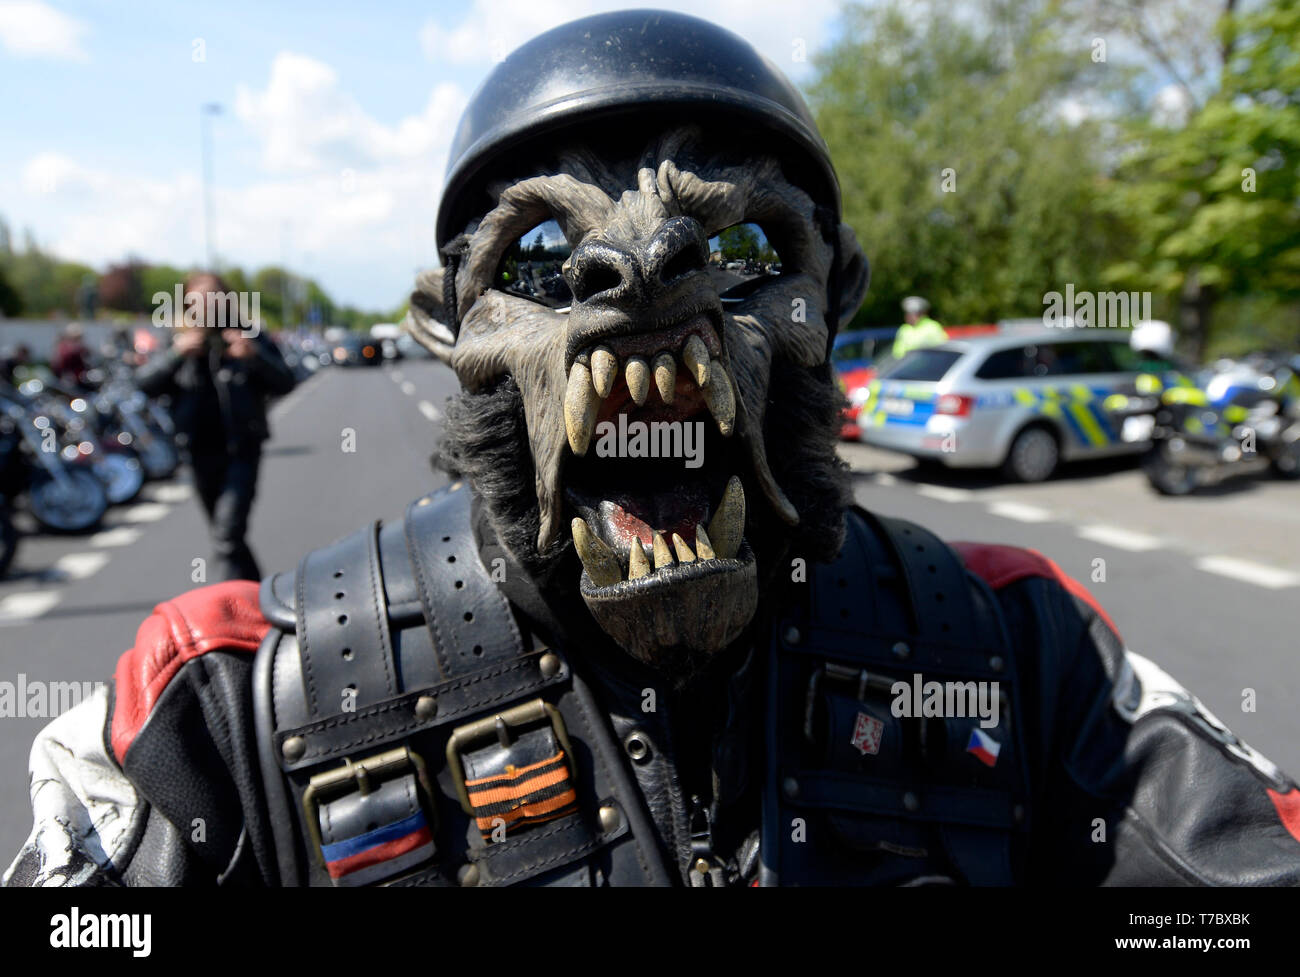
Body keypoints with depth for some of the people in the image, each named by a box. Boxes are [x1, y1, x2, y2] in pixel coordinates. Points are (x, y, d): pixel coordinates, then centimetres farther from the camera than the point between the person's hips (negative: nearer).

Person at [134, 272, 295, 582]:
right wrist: (176, 354, -17)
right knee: (223, 534, 15)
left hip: (241, 450, -4)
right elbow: (144, 382, -2)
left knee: (227, 535, -17)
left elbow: (284, 383, -4)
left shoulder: (248, 337, 2)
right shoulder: (181, 342, 9)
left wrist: (255, 356, -21)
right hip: (201, 452, 4)